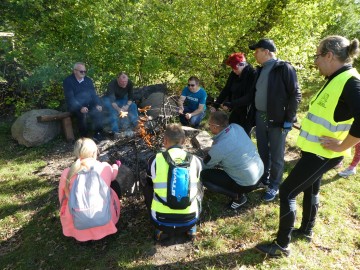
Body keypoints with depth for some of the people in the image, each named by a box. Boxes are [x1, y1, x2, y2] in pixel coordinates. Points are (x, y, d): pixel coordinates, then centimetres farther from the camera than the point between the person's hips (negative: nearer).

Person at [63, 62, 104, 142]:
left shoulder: (88, 80, 13)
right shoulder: (68, 81, -4)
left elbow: (94, 94, 11)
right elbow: (70, 98, -14)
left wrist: (98, 104, -10)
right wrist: (80, 108, -30)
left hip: (89, 105, 4)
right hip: (75, 107, -4)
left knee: (98, 111, -26)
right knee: (82, 114, -35)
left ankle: (98, 134, -16)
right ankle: (84, 136, -20)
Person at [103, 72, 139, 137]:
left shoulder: (130, 83, -21)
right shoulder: (112, 84, -34)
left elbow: (131, 97, -13)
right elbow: (112, 100, -40)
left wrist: (127, 106, -32)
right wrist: (119, 110, -54)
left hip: (121, 99, 5)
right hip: (109, 100, -4)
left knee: (133, 106, -17)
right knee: (113, 110, -35)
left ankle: (134, 126, -14)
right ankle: (116, 131, -37)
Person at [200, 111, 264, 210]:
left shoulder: (219, 147, -25)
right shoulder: (236, 127, -7)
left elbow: (205, 165, -4)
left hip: (247, 184, -7)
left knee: (204, 175, -3)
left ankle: (238, 196, 0)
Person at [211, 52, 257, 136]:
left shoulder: (253, 75, -18)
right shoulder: (234, 74, 2)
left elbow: (249, 97, -25)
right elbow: (226, 90, 7)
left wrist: (230, 104, -29)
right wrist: (215, 105, -1)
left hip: (247, 114, -6)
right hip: (235, 112, 6)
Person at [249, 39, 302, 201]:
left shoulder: (284, 68, -10)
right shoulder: (261, 70, 12)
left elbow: (295, 95, -11)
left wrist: (288, 120, -14)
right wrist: (254, 115, 12)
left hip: (277, 119, -6)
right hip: (260, 117, 7)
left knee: (276, 155, 5)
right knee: (262, 151, 16)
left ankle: (274, 186, 21)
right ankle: (264, 178, 33)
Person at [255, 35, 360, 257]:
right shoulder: (336, 79, 8)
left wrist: (341, 145, -23)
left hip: (322, 154, -10)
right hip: (315, 149, 10)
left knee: (287, 191, -4)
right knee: (310, 189, 24)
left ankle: (282, 245, 12)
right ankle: (306, 230, 45)